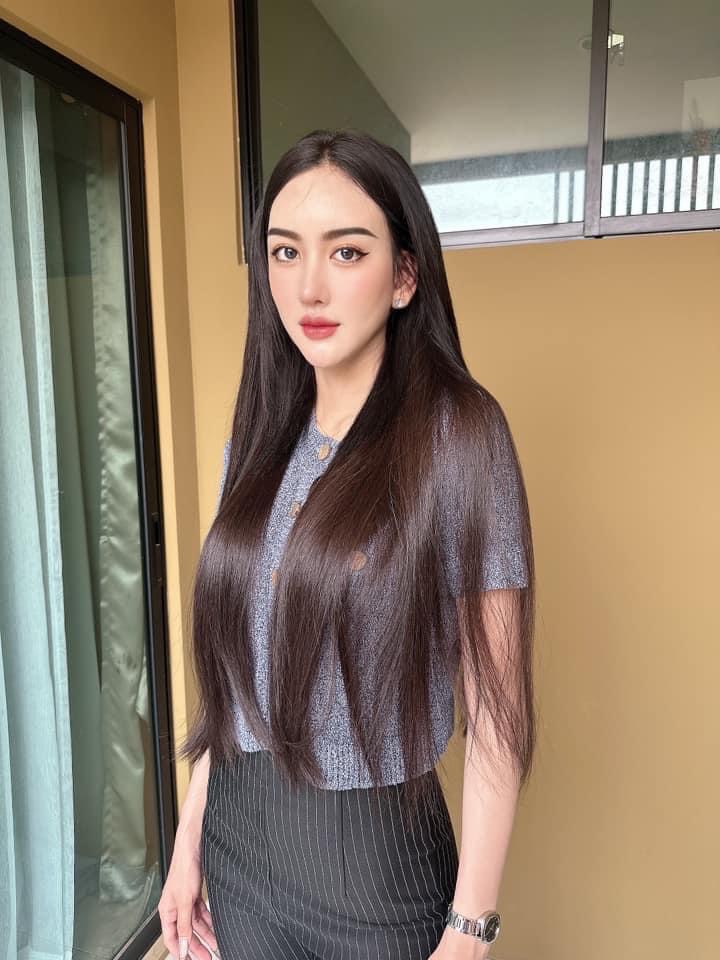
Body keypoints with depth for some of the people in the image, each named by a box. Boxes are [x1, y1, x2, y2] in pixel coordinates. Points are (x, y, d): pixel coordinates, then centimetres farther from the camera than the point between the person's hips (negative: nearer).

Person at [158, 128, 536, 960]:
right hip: (236, 838, 5)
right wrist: (190, 836, 8)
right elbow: (233, 663, 4)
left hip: (376, 858, -4)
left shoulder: (457, 434, -17)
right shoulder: (259, 438, -2)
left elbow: (496, 706, -14)